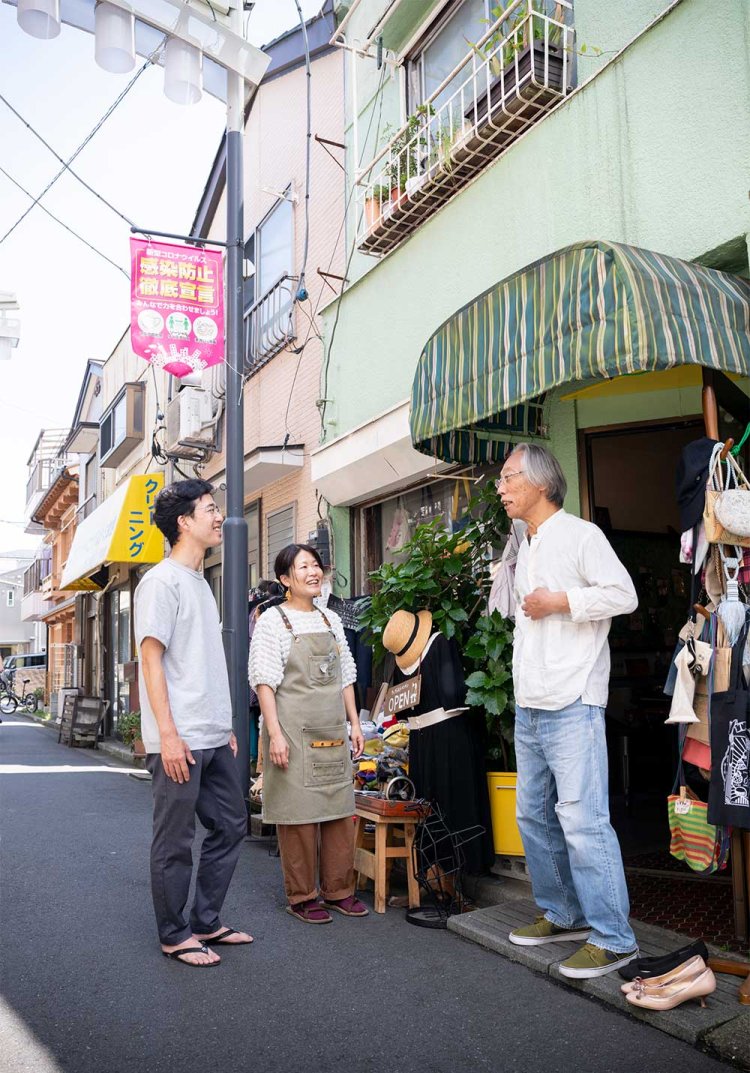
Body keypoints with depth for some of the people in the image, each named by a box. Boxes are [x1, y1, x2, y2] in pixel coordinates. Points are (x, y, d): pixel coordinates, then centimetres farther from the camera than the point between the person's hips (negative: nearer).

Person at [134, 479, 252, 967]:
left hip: (214, 739, 9)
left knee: (231, 826, 15)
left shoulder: (201, 582, 16)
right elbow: (151, 659, -15)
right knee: (176, 842, 3)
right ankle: (175, 936, 18)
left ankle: (207, 922, 28)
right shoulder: (163, 581, -10)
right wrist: (168, 733, -19)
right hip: (178, 741, -9)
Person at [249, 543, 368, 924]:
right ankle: (301, 896, 13)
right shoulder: (272, 621, -5)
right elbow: (264, 681, -10)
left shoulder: (331, 620, 14)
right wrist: (275, 733, -16)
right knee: (298, 811, -1)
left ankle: (339, 890, 22)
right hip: (294, 732, -6)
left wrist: (354, 723, 13)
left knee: (340, 810, 9)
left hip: (333, 734, 6)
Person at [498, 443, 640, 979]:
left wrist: (558, 602, -15)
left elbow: (624, 594, -15)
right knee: (535, 815, 13)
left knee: (582, 818, -10)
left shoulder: (579, 534, -6)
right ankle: (562, 915, 27)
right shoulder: (526, 549, 19)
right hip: (530, 708, 9)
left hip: (572, 705, -9)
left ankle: (613, 938, 0)